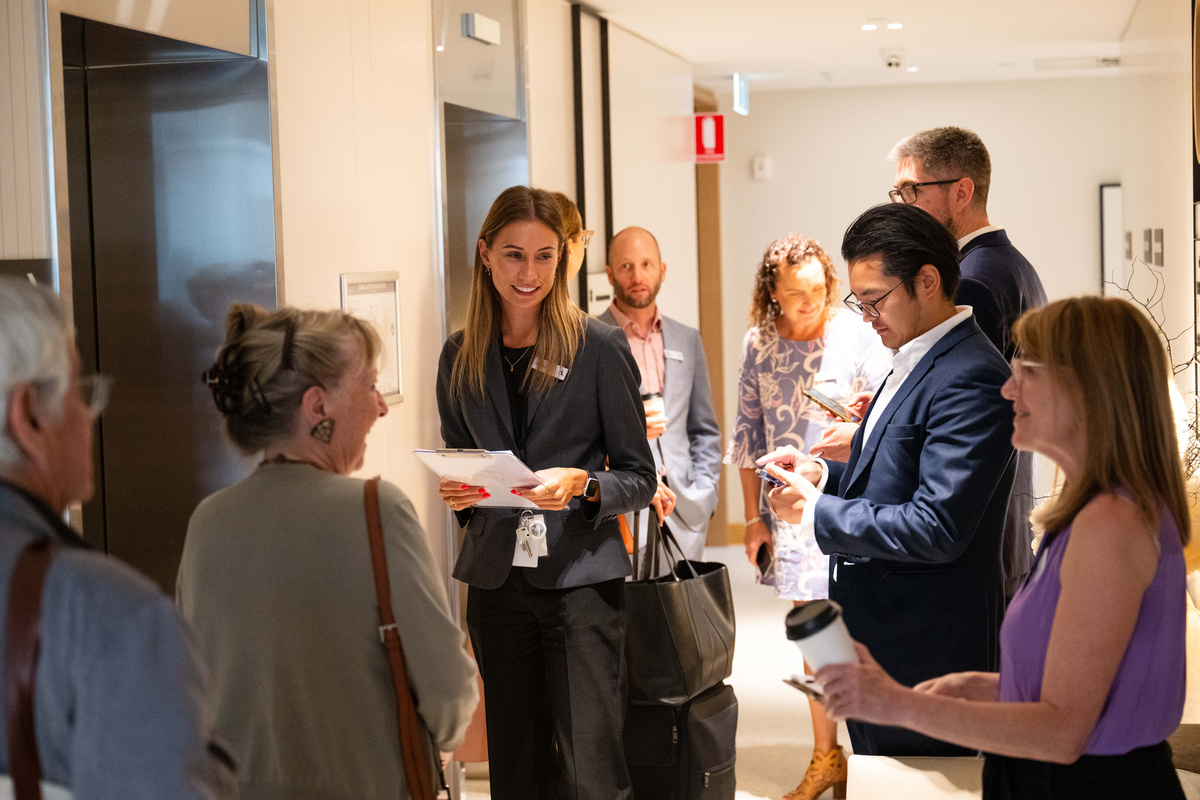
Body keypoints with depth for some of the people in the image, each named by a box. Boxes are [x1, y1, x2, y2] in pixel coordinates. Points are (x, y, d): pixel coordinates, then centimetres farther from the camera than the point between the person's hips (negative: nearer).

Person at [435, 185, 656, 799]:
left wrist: (582, 485, -19)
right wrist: (457, 492, -4)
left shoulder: (600, 347, -3)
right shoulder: (461, 356, 8)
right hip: (496, 578, 4)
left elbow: (639, 477, 0)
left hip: (581, 576, -4)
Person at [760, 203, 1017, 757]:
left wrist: (816, 512, -17)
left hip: (925, 653, -10)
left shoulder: (970, 380, -20)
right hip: (878, 637, 10)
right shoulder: (914, 363, 12)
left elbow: (937, 529, -25)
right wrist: (825, 476, 3)